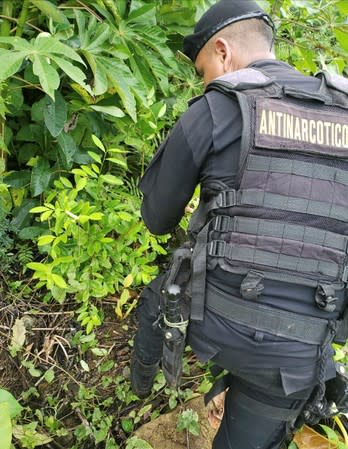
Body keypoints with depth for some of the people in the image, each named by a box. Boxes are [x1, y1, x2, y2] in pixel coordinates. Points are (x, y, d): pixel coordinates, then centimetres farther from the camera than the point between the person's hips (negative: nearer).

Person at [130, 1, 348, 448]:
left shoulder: (212, 110, -5)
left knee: (156, 297, 34)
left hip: (211, 318, -2)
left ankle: (142, 378, 61)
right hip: (297, 351, 3)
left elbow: (157, 217, 3)